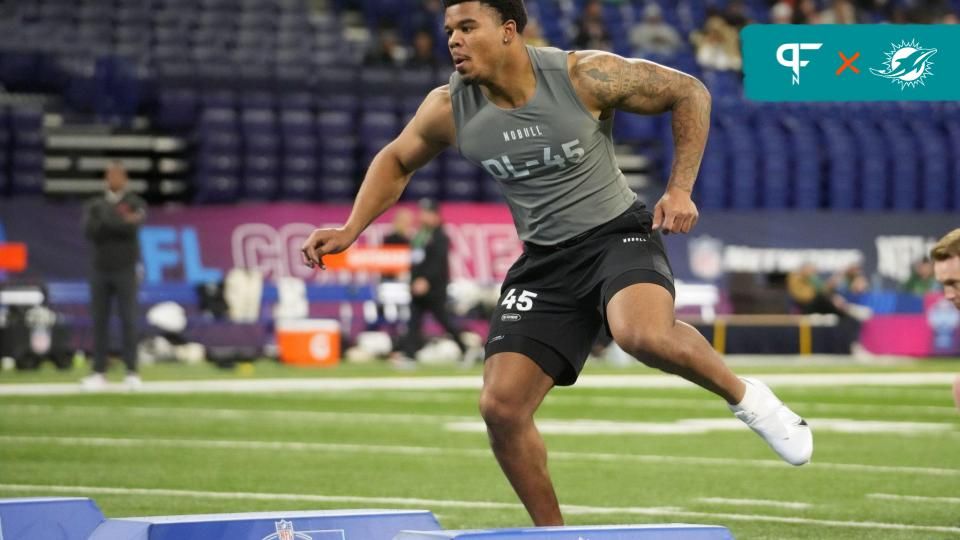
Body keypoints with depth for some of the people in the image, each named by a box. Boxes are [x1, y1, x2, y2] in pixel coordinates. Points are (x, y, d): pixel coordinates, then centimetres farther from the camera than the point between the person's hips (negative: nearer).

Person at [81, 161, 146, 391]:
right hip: (100, 271, 3)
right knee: (100, 321, 1)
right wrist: (120, 223, -21)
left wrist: (106, 220, -24)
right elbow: (89, 230, -12)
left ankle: (131, 372, -7)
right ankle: (99, 372, 4)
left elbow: (132, 226, -22)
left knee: (128, 320, -8)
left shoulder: (136, 204, 1)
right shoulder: (94, 206, 8)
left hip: (125, 271, -3)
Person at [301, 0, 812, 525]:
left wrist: (680, 190, -11)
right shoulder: (448, 109, -6)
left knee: (644, 335, -37)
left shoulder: (584, 77, -17)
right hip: (544, 260, 4)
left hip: (618, 232, -4)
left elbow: (689, 93, -5)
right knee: (500, 406, -9)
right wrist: (350, 229, 4)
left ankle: (744, 396, -8)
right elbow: (396, 161, 15)